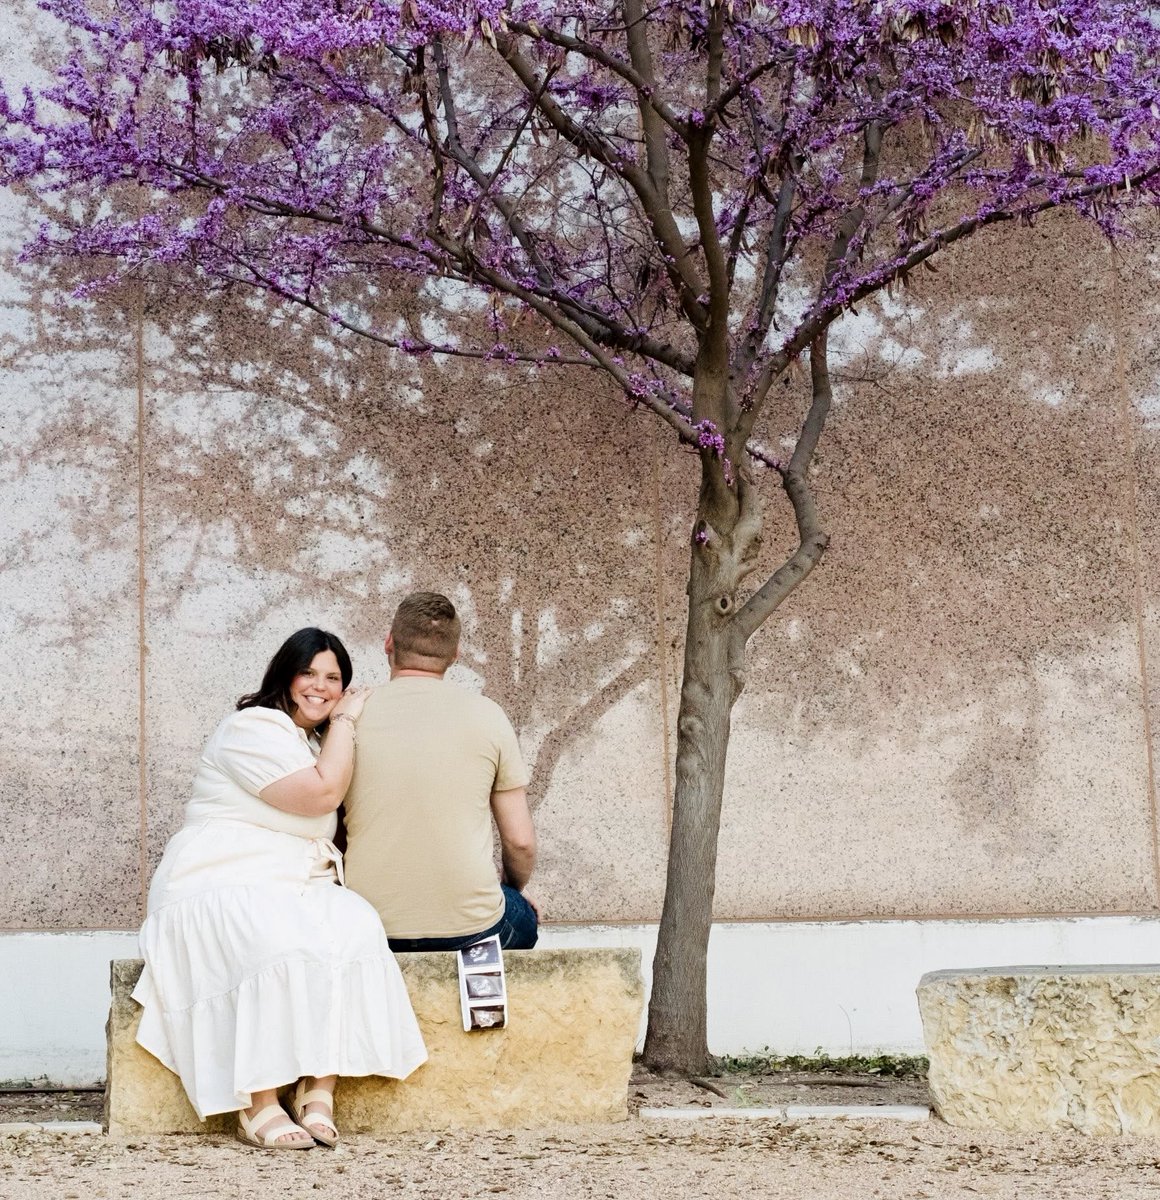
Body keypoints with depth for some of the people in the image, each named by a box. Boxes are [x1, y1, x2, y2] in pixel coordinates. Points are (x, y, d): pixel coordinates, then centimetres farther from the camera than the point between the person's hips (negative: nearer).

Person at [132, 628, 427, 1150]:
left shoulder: (317, 743, 24)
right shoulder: (253, 729, -5)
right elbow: (322, 794, -14)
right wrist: (344, 721, -4)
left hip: (295, 889, 7)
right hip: (224, 886, -7)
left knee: (354, 926, -27)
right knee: (281, 944, -39)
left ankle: (318, 1091, -31)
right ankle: (258, 1106, -36)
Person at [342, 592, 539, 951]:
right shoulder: (486, 715, -1)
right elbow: (520, 842, 2)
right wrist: (513, 890, 23)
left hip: (370, 930, 1)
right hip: (471, 928, -1)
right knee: (524, 920, 31)